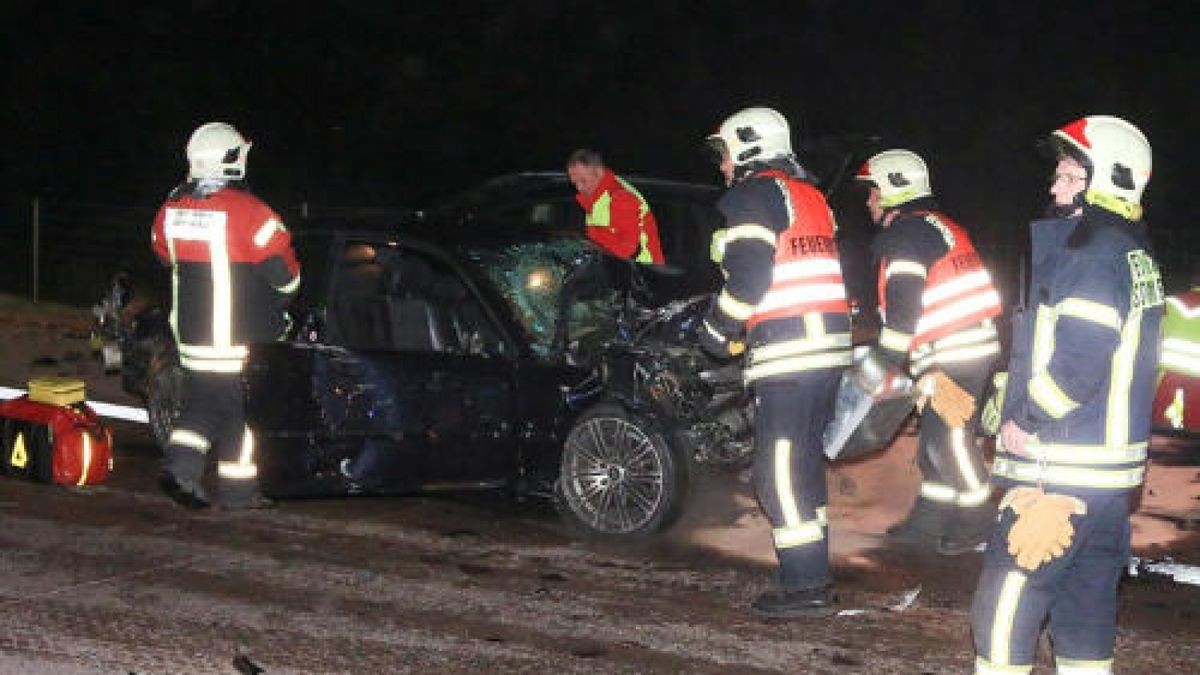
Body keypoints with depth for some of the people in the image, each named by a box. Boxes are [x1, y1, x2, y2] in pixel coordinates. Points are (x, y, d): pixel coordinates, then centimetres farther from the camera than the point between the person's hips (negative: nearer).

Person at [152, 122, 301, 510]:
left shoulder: (171, 209, 2)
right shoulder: (247, 211, -17)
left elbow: (164, 255, 17)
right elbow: (283, 270, -14)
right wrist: (285, 296, 7)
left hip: (190, 330, 5)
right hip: (240, 338, -5)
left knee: (201, 399, 19)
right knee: (242, 406, 6)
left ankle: (180, 463, 1)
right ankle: (238, 491, 12)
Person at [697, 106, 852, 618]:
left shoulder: (753, 194, -6)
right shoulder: (809, 194, 23)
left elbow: (749, 276, -16)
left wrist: (718, 331, -1)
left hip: (786, 353, -9)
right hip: (830, 345, 10)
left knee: (780, 471, -6)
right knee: (805, 463, 17)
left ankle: (805, 586, -6)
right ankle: (815, 572, 23)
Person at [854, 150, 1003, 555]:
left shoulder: (905, 231, -9)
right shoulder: (938, 225, 23)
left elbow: (903, 301, -18)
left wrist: (888, 358, -15)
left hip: (954, 353, -10)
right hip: (969, 347, 10)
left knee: (947, 435, -8)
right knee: (936, 435, 14)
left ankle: (979, 523, -3)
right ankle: (930, 520, 21)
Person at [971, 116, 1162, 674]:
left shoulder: (1090, 254, -18)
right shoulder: (1137, 252, 14)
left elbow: (1079, 363, -26)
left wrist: (1024, 419, -13)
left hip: (1062, 472, -10)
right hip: (1114, 466, 10)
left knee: (1006, 601, -3)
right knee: (1087, 600, 15)